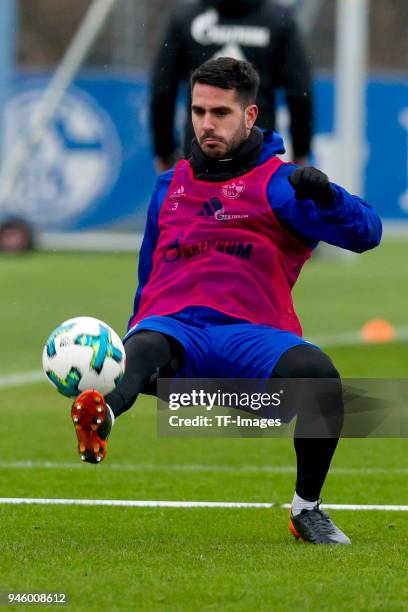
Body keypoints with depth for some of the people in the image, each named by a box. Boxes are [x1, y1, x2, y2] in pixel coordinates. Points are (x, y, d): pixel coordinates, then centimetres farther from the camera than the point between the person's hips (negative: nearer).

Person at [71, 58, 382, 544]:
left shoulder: (280, 183, 11)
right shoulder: (170, 186, 26)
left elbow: (366, 232, -3)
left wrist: (324, 196, -23)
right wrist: (133, 345, 27)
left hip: (252, 334, -2)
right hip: (173, 327, 2)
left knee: (316, 371, -32)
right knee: (148, 346, -35)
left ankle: (307, 508, -11)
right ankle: (101, 416, -69)